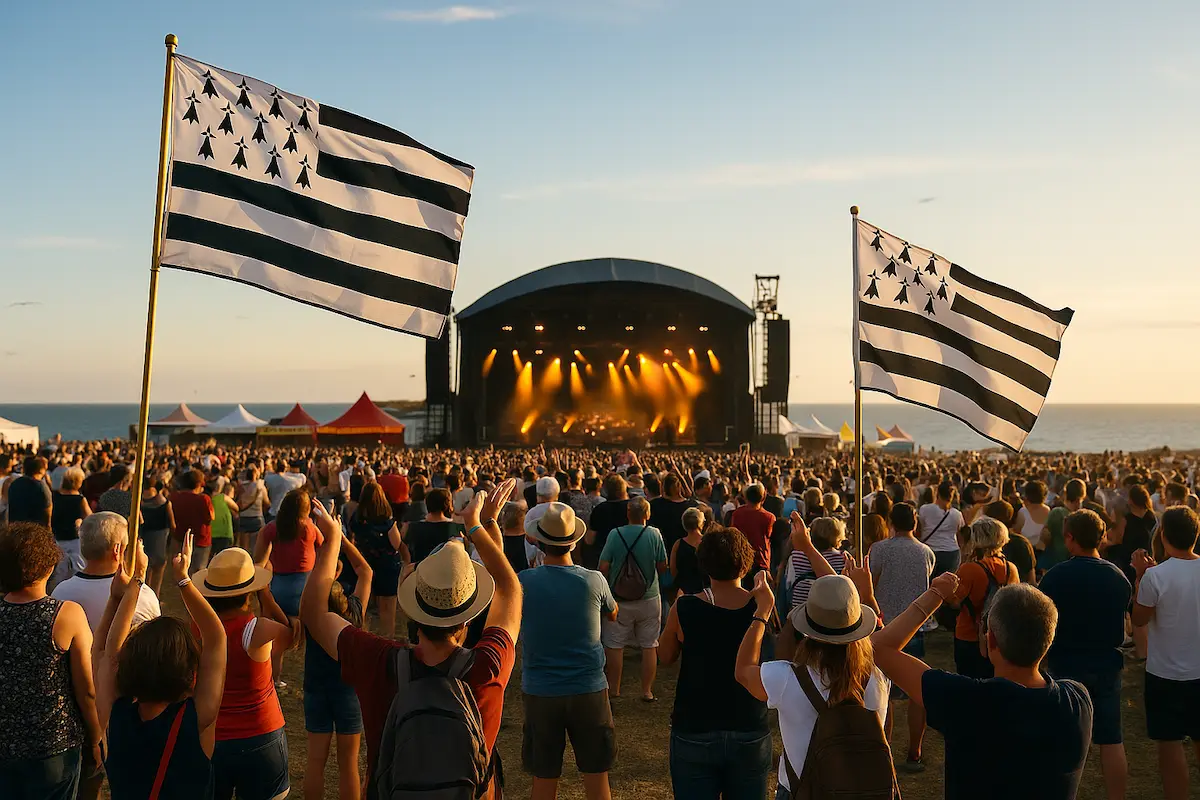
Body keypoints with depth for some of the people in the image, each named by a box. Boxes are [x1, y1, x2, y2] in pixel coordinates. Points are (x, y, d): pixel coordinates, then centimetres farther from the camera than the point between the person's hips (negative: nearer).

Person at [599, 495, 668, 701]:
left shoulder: (615, 534, -10)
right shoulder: (654, 534, -8)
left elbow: (604, 566, -10)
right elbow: (662, 567, -1)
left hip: (619, 599, -1)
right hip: (649, 599, 1)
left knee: (614, 646, 9)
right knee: (649, 646, 11)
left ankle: (614, 689, 17)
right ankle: (647, 691, 15)